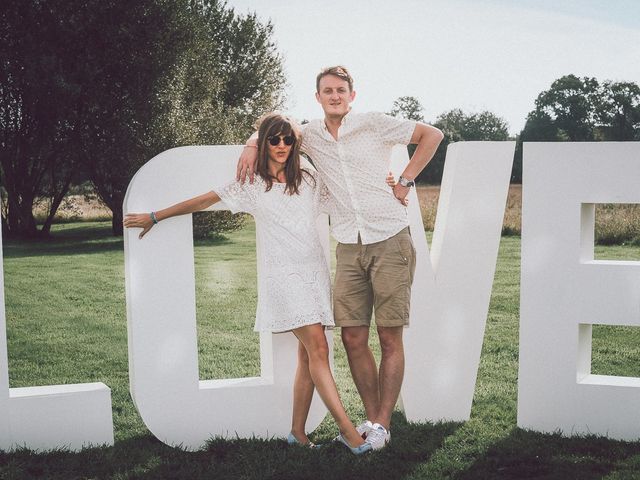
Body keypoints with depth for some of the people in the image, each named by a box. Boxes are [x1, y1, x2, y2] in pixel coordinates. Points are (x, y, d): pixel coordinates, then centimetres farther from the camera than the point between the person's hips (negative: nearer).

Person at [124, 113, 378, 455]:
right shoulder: (252, 184, 5)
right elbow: (202, 201, 11)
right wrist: (154, 217, 16)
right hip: (283, 276, -4)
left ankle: (298, 431, 9)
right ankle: (347, 429, -16)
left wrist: (386, 187, 8)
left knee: (308, 356, 1)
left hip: (315, 272, 4)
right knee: (318, 349, -15)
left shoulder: (309, 179, 13)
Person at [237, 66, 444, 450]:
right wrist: (251, 146, 4)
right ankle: (372, 419, 13)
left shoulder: (374, 124, -2)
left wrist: (406, 181, -1)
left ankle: (383, 424, 5)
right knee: (353, 338, 1)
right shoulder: (311, 135, 9)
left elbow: (432, 134, 3)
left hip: (391, 241, -4)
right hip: (350, 247, 4)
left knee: (390, 338, -1)